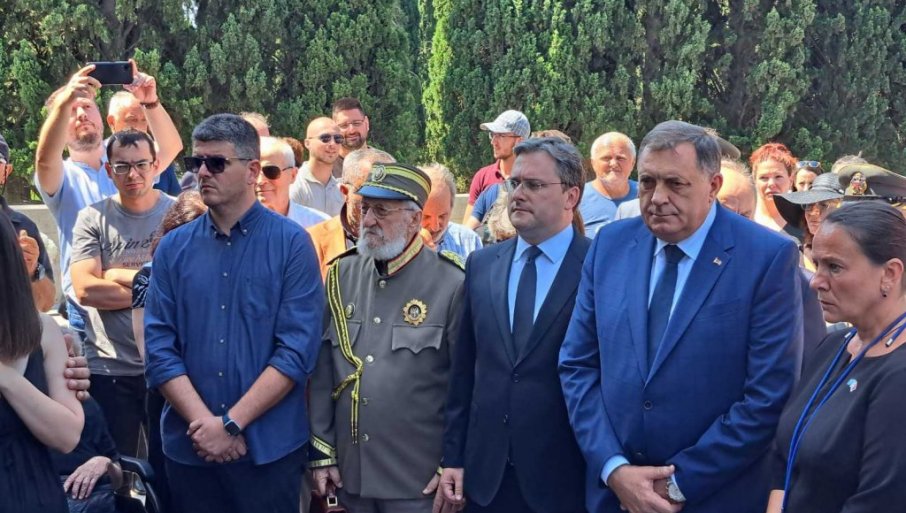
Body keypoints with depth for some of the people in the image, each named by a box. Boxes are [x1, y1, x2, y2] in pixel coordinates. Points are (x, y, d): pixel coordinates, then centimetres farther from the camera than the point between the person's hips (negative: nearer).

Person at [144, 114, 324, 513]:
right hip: (189, 447, 3)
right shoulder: (173, 248, 4)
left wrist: (231, 423, -14)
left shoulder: (291, 244, -5)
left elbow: (297, 350, -11)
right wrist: (204, 423, -13)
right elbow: (159, 349, -1)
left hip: (270, 447, -3)